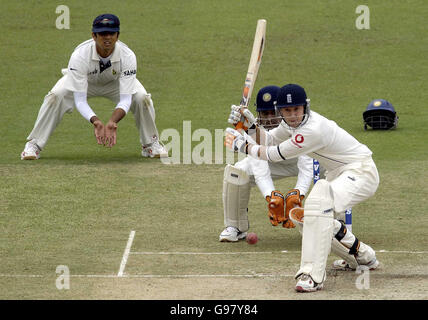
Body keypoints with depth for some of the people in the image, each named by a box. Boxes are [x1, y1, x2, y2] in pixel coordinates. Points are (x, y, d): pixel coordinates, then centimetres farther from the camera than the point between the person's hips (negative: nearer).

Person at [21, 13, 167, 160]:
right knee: (55, 97, -28)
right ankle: (33, 145, -14)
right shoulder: (80, 55, -39)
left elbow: (125, 99, -37)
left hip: (115, 82, 1)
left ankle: (151, 144, 2)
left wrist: (112, 122, -56)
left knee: (142, 97, -23)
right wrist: (95, 120, -58)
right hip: (84, 81, -1)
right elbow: (80, 100, -39)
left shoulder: (127, 56, -35)